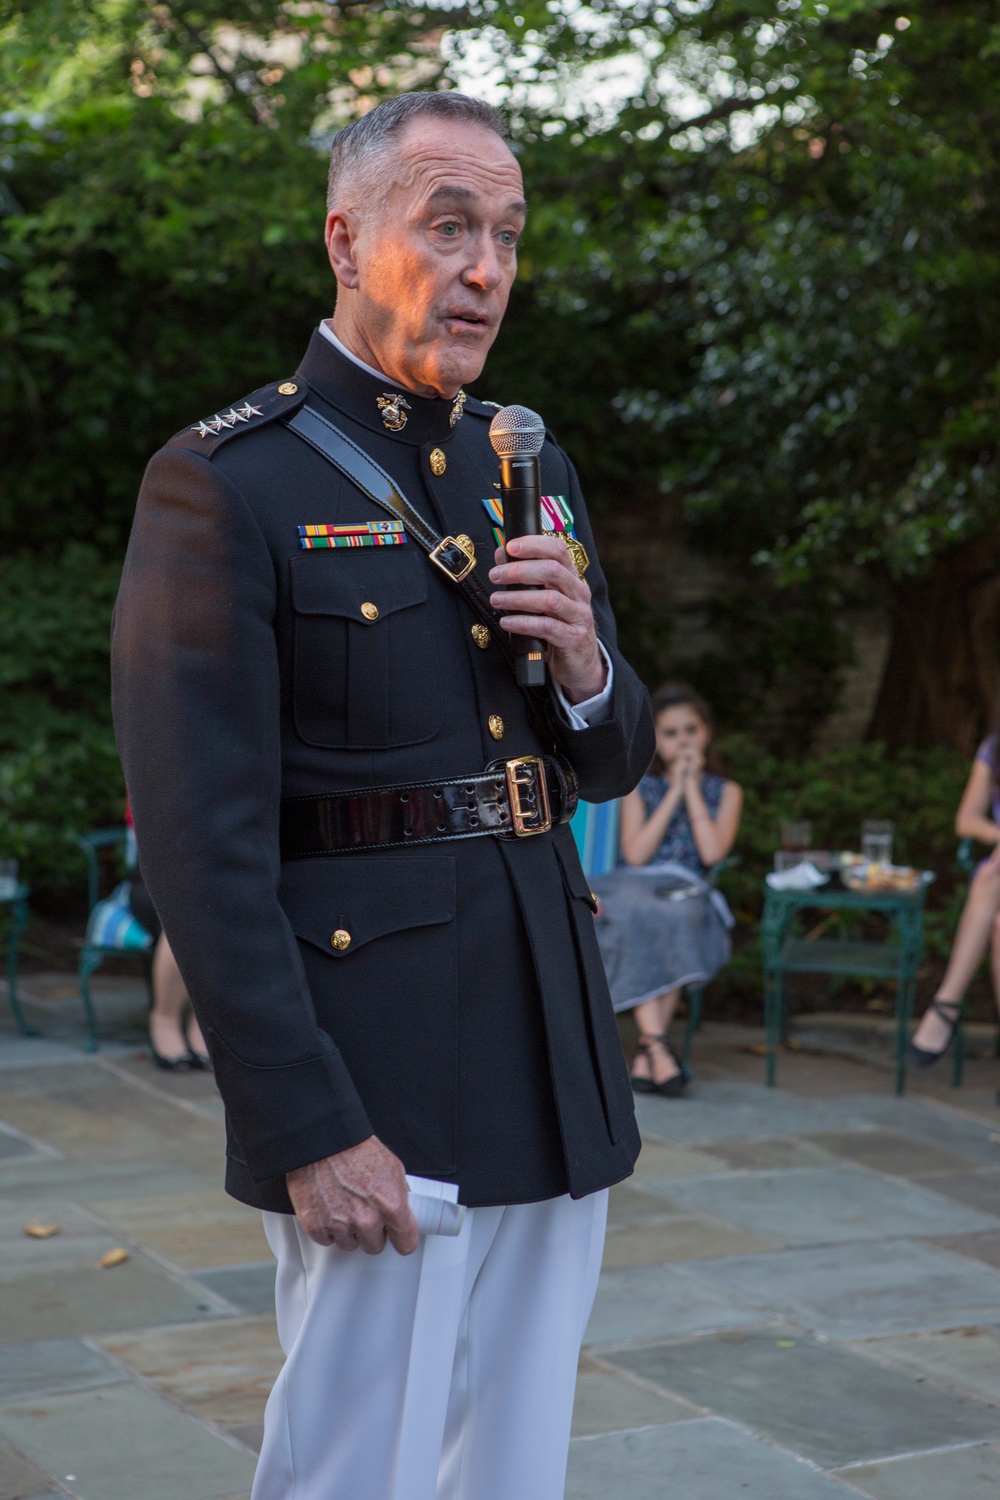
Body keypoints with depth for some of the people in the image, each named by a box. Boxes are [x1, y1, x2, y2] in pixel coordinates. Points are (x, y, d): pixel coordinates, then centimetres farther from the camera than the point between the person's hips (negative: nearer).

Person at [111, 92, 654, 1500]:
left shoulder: (533, 469, 13)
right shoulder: (223, 484, -9)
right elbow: (202, 844, -14)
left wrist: (585, 668, -5)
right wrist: (312, 1130, -18)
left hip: (558, 1067, 7)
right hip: (375, 1083, -6)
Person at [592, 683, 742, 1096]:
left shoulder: (725, 792, 15)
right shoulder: (639, 788, 15)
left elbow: (712, 852, -4)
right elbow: (635, 854, -3)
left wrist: (692, 790, 0)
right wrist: (674, 793, -2)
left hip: (686, 893, 0)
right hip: (632, 890, 0)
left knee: (675, 923, -37)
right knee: (638, 922, -37)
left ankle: (646, 1049, -36)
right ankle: (657, 1046, -43)